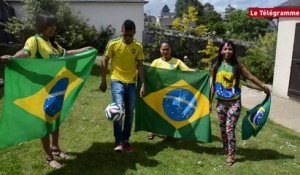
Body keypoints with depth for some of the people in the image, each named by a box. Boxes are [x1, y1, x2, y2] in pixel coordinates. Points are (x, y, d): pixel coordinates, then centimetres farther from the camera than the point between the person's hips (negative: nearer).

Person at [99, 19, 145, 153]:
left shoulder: (138, 46, -1)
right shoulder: (113, 44, -7)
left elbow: (140, 65, 4)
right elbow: (105, 62, 2)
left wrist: (143, 84, -2)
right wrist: (103, 81, 1)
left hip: (131, 83, 3)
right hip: (117, 81, -3)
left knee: (130, 112, 6)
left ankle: (126, 141, 21)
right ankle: (118, 142, -13)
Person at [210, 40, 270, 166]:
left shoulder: (237, 65, -3)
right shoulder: (216, 66, 2)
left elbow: (251, 77, 1)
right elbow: (213, 85, 6)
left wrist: (263, 87, 0)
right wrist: (210, 101, 7)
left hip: (234, 102, -3)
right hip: (221, 102, 3)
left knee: (230, 128, -9)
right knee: (223, 128, 12)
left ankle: (231, 155, 3)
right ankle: (226, 149, 31)